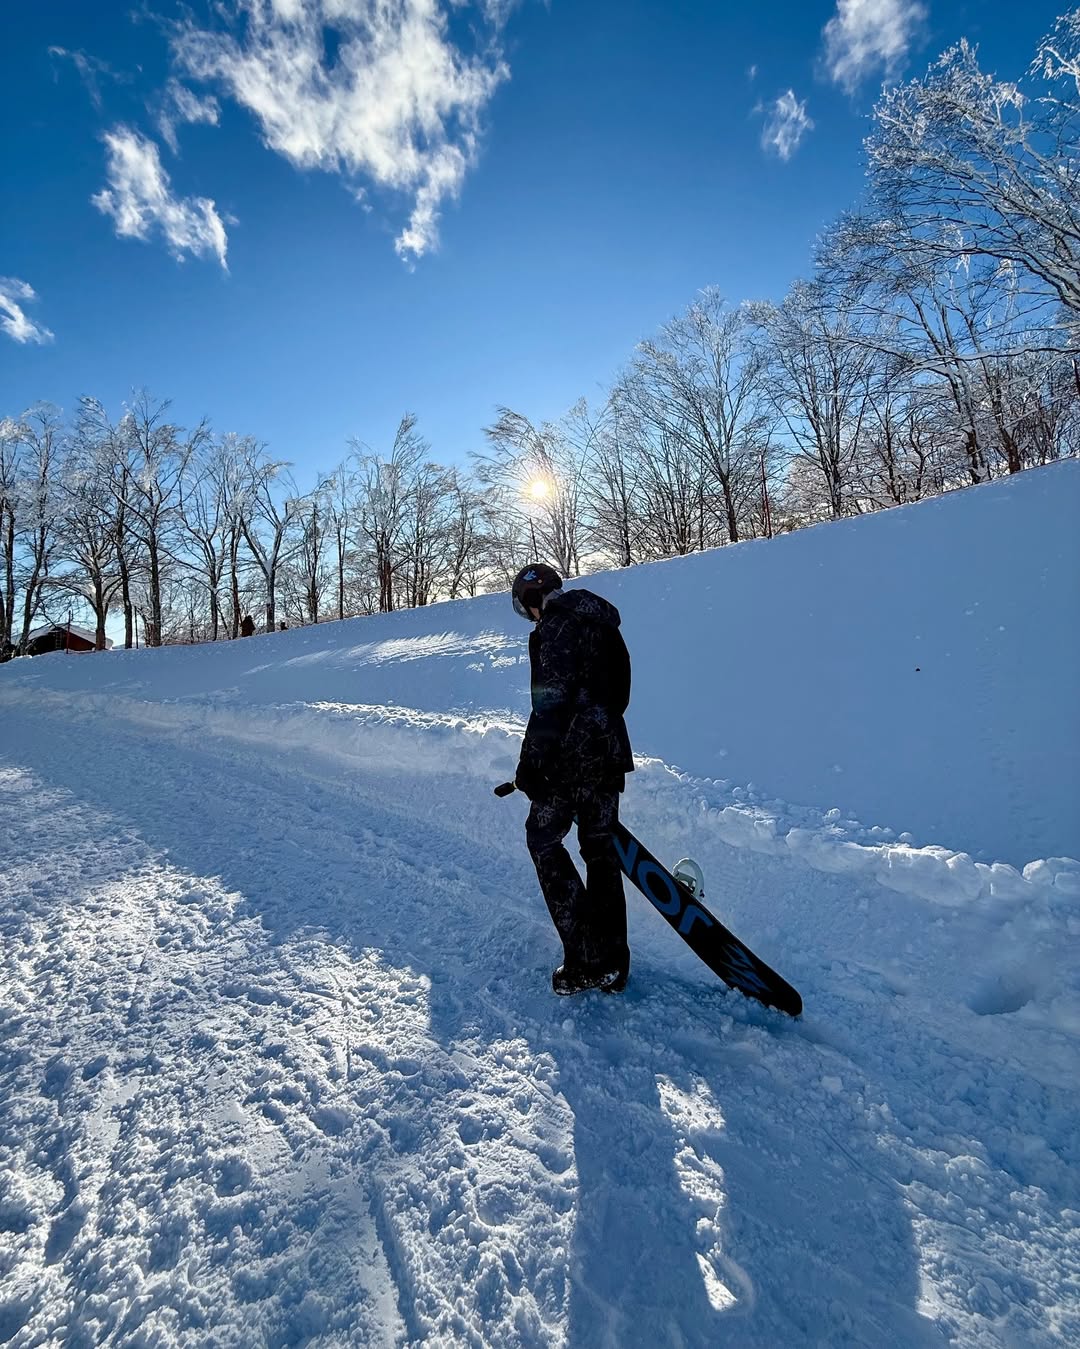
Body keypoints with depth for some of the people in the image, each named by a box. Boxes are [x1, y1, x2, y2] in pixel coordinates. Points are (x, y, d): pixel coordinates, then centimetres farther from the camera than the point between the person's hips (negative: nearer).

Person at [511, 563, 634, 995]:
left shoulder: (554, 629, -11)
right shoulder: (603, 627, 16)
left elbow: (551, 702, -20)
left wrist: (531, 762, -17)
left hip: (571, 757, -8)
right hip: (611, 753, 8)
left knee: (543, 840, 7)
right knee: (600, 850, 14)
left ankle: (584, 960, 5)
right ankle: (611, 964, 21)